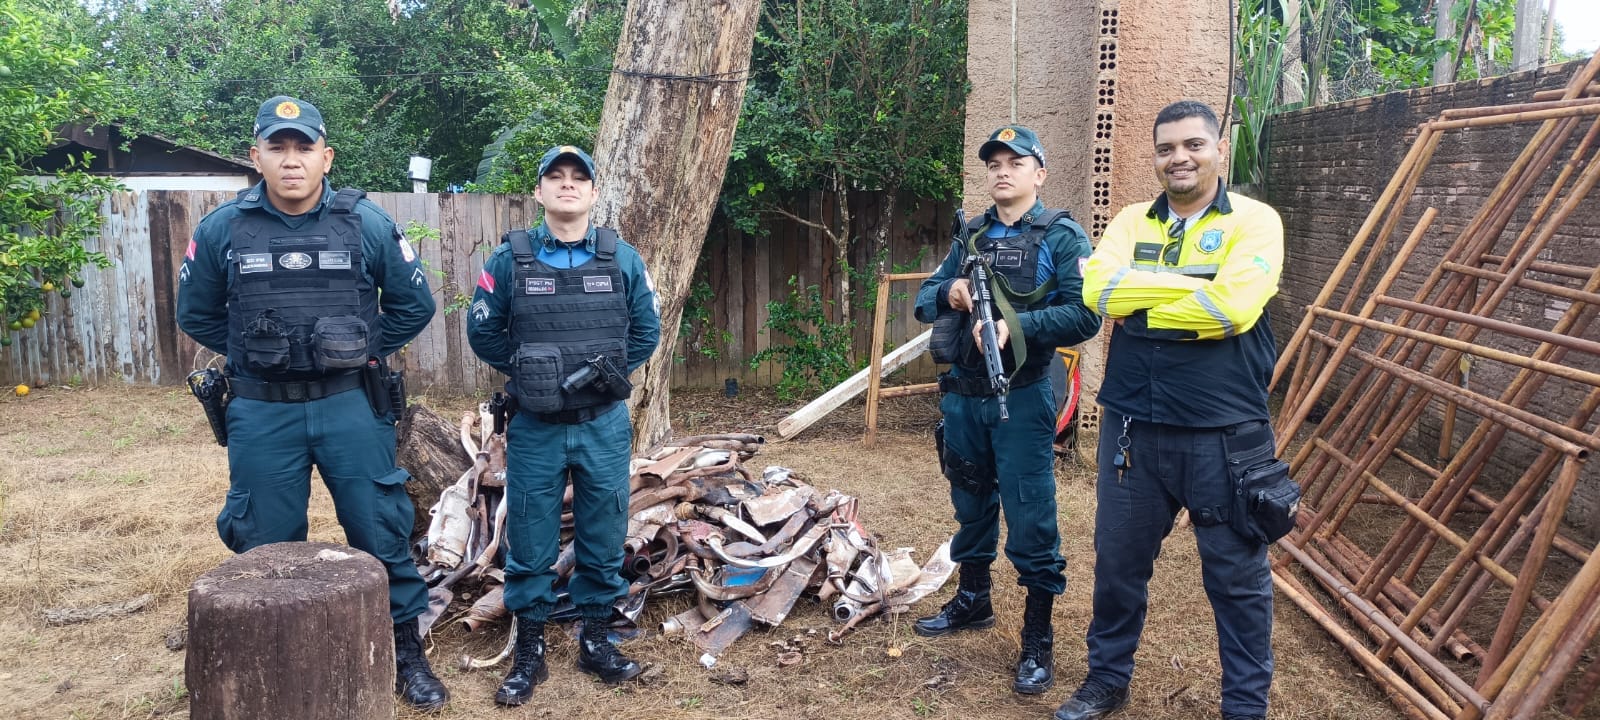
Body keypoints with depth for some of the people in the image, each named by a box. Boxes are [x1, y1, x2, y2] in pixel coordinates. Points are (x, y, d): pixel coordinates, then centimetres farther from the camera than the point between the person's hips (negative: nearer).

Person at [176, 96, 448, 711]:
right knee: (266, 546, 10)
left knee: (382, 533, 3)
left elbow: (413, 305, 6)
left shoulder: (367, 224, -3)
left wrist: (360, 353, 2)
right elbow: (196, 314, 12)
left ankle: (409, 656, 18)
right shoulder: (222, 229, -1)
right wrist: (255, 356, 5)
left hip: (351, 405, -1)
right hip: (262, 412, 1)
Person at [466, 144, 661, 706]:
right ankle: (529, 652, 21)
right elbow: (483, 332, 6)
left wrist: (611, 373, 3)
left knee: (603, 539, 10)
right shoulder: (510, 259, -3)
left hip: (605, 427, 1)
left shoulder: (623, 259, 1)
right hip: (535, 428, -1)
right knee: (530, 544, 6)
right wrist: (527, 372, 3)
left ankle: (595, 642, 26)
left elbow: (647, 331, 10)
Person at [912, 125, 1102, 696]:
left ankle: (1038, 638, 10)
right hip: (961, 394, 6)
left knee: (1030, 519, -2)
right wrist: (949, 293, -11)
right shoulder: (969, 236, 12)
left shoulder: (1062, 236, -5)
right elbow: (923, 301, 11)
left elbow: (1084, 316, -16)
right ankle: (973, 601, 37)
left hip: (1021, 398, -5)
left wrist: (1016, 326, -25)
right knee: (971, 504, 19)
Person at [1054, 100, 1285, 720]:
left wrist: (1137, 301, -12)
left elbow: (1233, 307, -21)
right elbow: (1097, 291, -11)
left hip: (1223, 434, -3)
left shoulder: (1254, 221, -4)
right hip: (1131, 428, 4)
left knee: (1237, 576, 10)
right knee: (1118, 561, 15)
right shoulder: (1130, 222, 7)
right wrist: (1192, 286, -17)